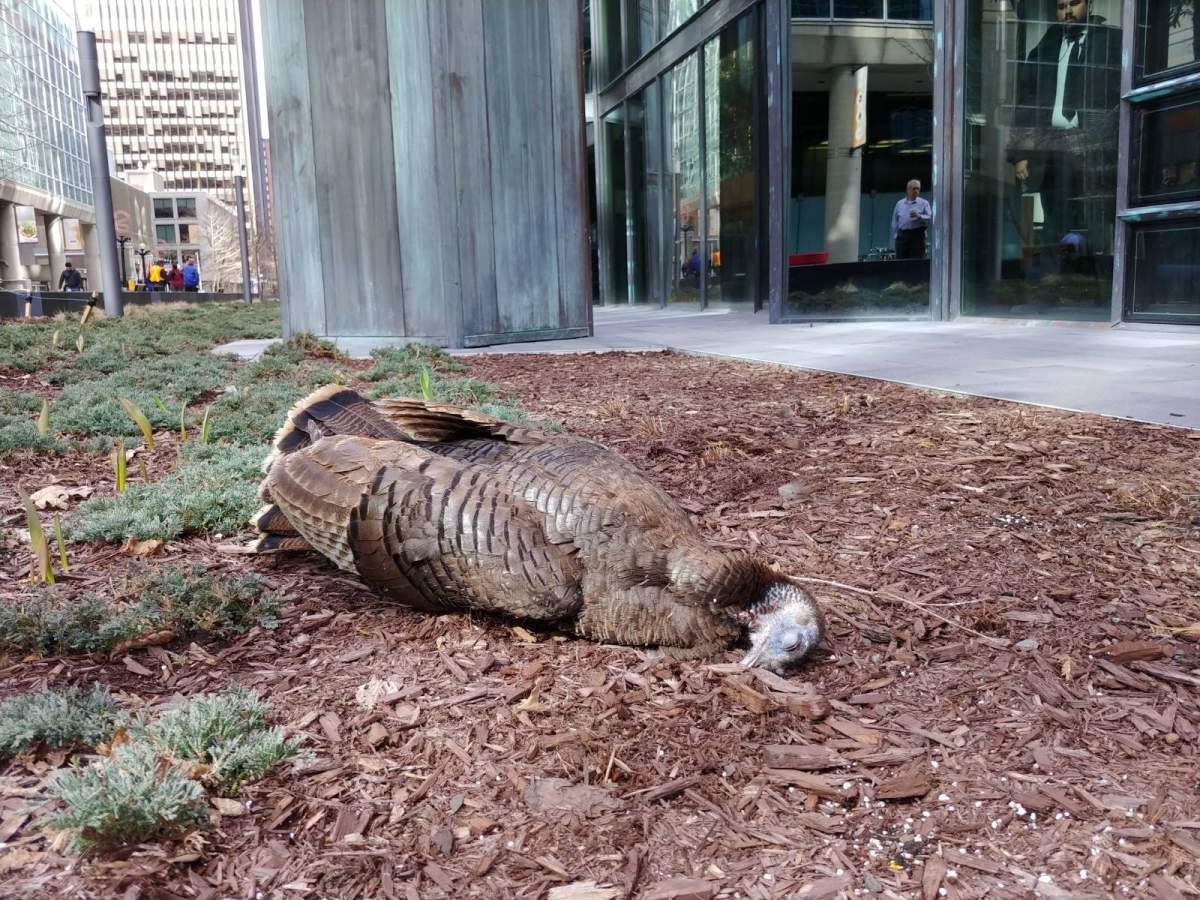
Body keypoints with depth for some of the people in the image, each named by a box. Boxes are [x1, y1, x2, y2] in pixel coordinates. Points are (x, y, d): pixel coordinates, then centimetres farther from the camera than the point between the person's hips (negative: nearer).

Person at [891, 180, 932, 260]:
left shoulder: (924, 203, 7)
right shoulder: (899, 203, 15)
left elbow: (930, 217, -4)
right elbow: (895, 222, 15)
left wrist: (919, 216, -21)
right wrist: (895, 237, 8)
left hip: (917, 236, -2)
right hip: (902, 236, 2)